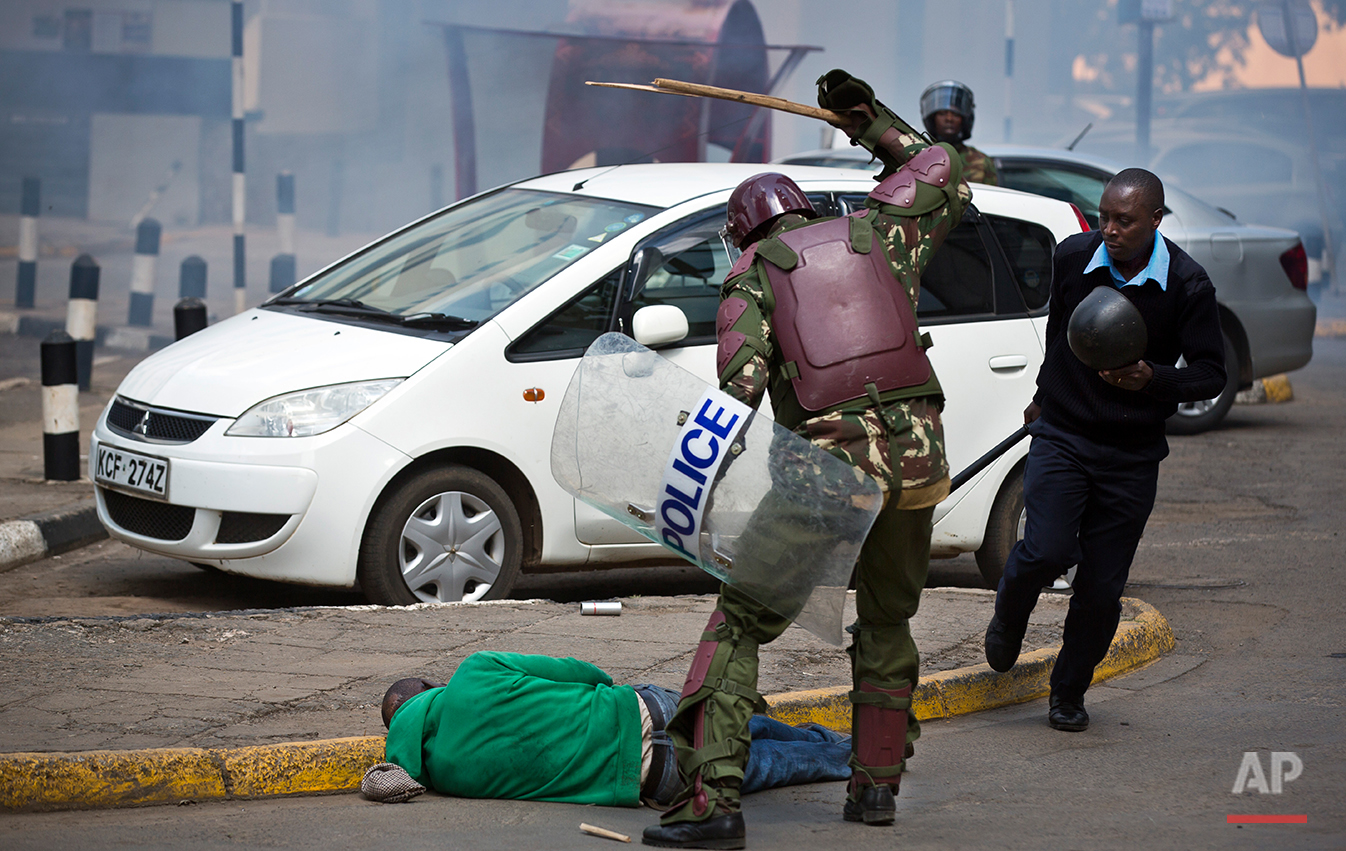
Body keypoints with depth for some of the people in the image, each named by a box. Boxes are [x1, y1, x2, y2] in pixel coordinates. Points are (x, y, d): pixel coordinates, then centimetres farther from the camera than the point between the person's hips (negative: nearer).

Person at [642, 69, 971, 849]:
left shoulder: (750, 276, 9)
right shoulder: (874, 232, 17)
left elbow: (740, 389, -6)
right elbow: (948, 176, 34)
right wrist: (874, 123, 38)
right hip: (916, 458, 4)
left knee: (739, 625, 2)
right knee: (887, 623, 26)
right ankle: (877, 784, 26)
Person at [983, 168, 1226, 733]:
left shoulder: (1187, 285, -10)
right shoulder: (1073, 257, -4)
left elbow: (1211, 373, -5)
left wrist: (1153, 379, -25)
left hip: (1132, 454, 0)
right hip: (1061, 436, 0)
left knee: (1102, 587, 1)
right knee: (1047, 552, -19)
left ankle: (1069, 694, 22)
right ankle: (1008, 618, 15)